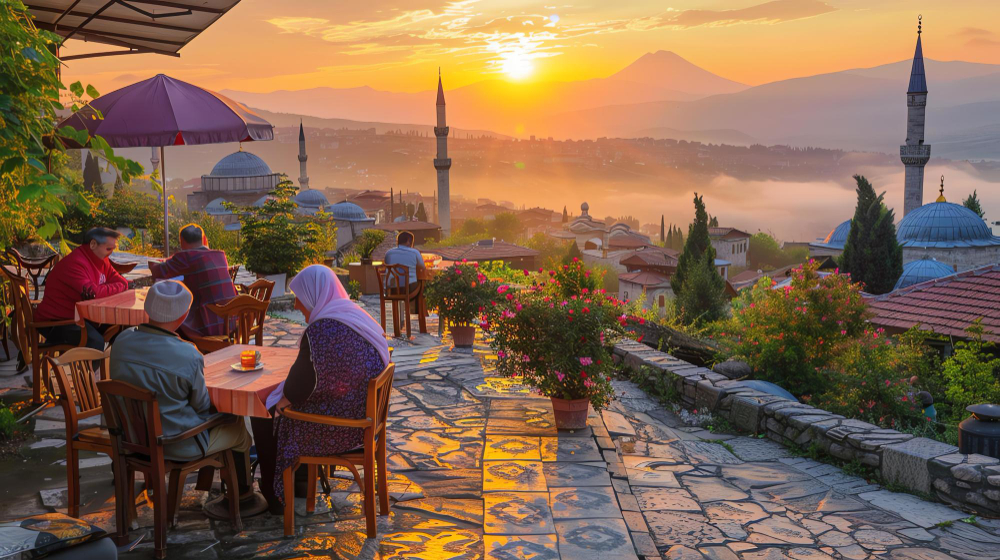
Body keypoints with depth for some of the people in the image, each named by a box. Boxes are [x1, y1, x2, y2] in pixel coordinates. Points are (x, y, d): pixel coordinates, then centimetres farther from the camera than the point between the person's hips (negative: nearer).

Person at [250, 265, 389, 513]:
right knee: (273, 403, 28)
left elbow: (299, 386, -21)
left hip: (334, 428, -9)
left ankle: (273, 495, 28)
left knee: (263, 416, 12)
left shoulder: (319, 332, -25)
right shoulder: (359, 318, 4)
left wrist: (281, 401, 1)